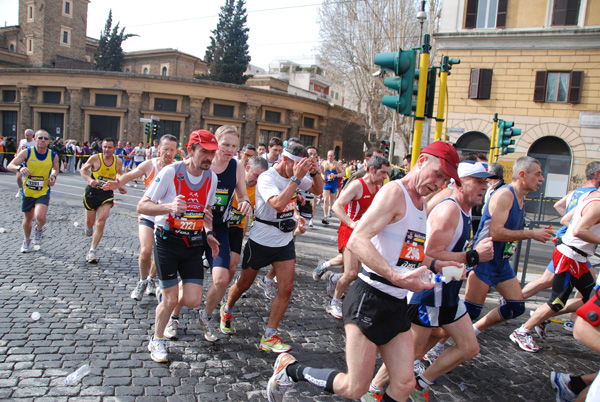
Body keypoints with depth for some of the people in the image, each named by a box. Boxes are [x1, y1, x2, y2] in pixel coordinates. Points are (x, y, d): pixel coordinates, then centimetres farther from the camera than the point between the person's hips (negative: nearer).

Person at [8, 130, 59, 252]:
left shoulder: (53, 156, -5)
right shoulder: (26, 152, -9)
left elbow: (56, 168, 16)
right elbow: (9, 166, -10)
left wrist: (54, 176, -6)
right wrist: (19, 168, -32)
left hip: (43, 192, -1)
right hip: (27, 192, 1)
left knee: (40, 216, -23)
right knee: (27, 219, 15)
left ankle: (39, 229, 14)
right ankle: (26, 240, 44)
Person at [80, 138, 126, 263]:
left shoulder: (118, 161, -3)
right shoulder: (95, 158, -9)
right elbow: (83, 170, 3)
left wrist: (119, 186, 0)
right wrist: (89, 179, -17)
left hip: (107, 194, 0)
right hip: (92, 192, 0)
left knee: (101, 223, -11)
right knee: (90, 223, 11)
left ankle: (92, 252, -1)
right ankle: (88, 227, 51)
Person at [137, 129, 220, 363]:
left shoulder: (211, 177, 1)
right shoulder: (170, 172, -14)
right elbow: (142, 206, -13)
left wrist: (208, 234, 2)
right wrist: (169, 206, -31)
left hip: (193, 243, 4)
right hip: (167, 241, -4)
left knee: (193, 301, -4)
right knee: (170, 300, -1)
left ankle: (173, 290, 32)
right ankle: (157, 341, 27)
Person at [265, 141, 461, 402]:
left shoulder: (421, 204, 16)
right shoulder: (394, 192, -14)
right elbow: (357, 241, -26)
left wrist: (434, 264, 14)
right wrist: (397, 277, -35)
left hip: (397, 304, 9)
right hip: (369, 299, -9)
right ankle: (289, 369, 19)